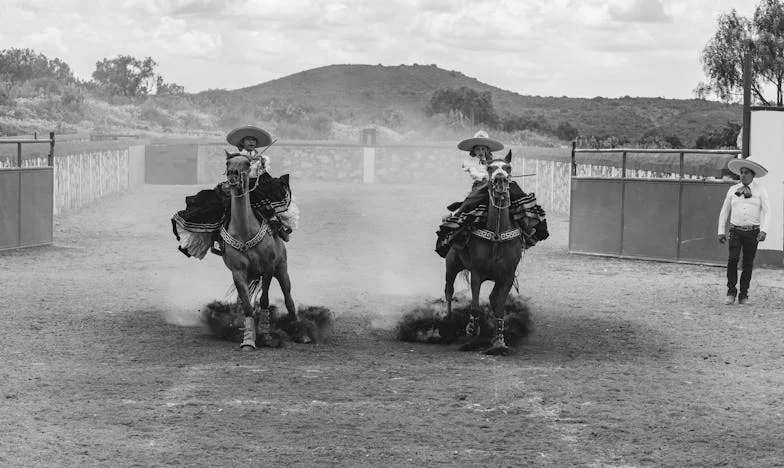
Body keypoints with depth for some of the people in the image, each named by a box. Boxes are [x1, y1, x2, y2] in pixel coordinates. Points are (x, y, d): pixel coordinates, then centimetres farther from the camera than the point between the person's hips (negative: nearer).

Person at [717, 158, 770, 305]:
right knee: (733, 259, -16)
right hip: (736, 231, 1)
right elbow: (725, 211, 14)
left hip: (753, 232, -1)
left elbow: (766, 211, -3)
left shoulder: (760, 190, 3)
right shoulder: (733, 190, 8)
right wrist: (721, 231, 8)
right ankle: (731, 292, -9)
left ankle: (743, 295, 11)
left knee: (748, 264, 2)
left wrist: (764, 230, -15)